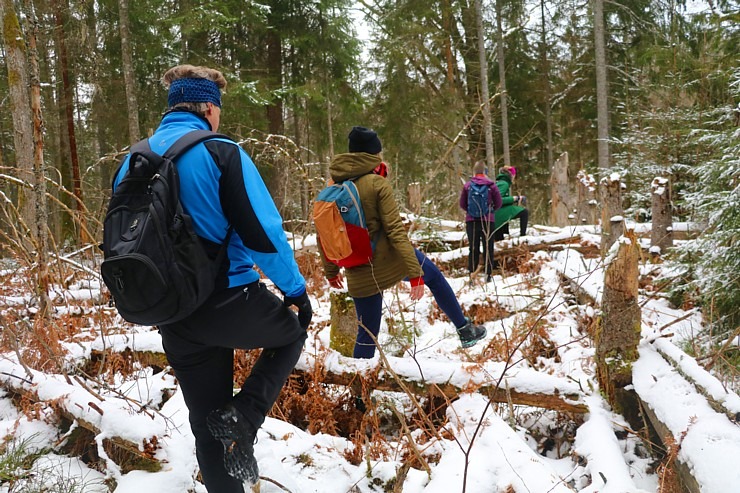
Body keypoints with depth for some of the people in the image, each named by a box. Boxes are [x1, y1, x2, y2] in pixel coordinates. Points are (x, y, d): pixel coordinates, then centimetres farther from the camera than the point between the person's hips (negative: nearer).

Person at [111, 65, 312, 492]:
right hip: (230, 301, -5)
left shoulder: (132, 163, 7)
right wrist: (297, 289, -3)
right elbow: (263, 234, -17)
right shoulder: (221, 153, -12)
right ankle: (243, 417, 4)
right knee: (292, 333, 24)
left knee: (206, 420, 19)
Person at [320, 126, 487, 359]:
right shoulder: (377, 183, -11)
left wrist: (331, 272, 21)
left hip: (360, 275, 4)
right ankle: (465, 330, 33)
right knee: (434, 278, 24)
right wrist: (415, 273, -17)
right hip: (390, 258, -3)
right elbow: (395, 230, -17)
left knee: (366, 335, 15)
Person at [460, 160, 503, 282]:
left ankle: (472, 273, 7)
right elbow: (498, 203, 1)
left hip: (471, 220, 2)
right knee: (488, 248, 6)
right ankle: (488, 274, 5)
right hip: (488, 220, -1)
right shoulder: (491, 185, -6)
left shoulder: (467, 185, -2)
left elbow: (462, 204, 4)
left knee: (473, 248, 9)